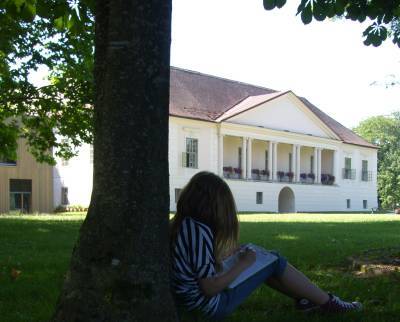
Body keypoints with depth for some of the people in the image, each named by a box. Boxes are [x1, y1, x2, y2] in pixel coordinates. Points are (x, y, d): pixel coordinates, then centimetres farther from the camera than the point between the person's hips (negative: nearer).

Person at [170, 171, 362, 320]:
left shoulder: (182, 223, 1)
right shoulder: (199, 231, -27)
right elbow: (210, 289, -26)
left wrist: (230, 254, 6)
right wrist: (243, 264, -14)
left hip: (193, 300, 9)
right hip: (213, 306, -9)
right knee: (275, 262, -1)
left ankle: (302, 299, 27)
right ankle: (329, 303, 15)